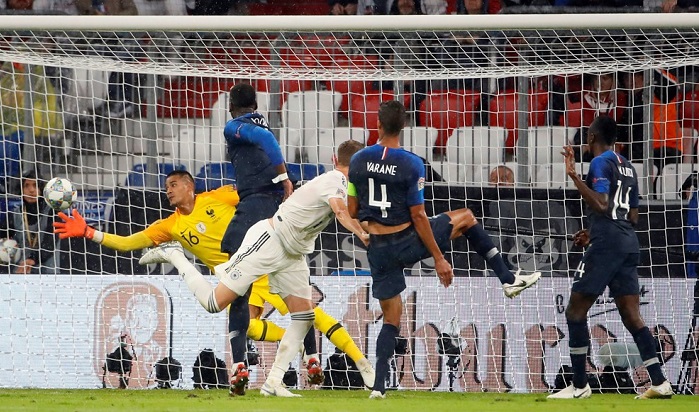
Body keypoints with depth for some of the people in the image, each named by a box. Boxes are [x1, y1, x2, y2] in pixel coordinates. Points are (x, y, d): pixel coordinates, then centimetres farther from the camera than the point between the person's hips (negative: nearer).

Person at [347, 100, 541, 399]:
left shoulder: (358, 161, -4)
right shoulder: (411, 165, -14)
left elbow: (352, 212, 3)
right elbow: (418, 216, -12)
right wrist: (439, 259, -6)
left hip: (378, 250, 3)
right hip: (408, 241, -3)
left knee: (391, 318, 14)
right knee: (465, 217, 21)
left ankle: (378, 385, 3)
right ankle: (508, 279, 20)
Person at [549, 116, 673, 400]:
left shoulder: (601, 163, -7)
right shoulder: (627, 167, 19)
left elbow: (601, 206, -19)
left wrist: (574, 176, -22)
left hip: (606, 244, -8)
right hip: (628, 242, 8)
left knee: (576, 310, -1)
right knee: (631, 315, 5)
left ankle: (580, 385, -4)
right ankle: (659, 382, -5)